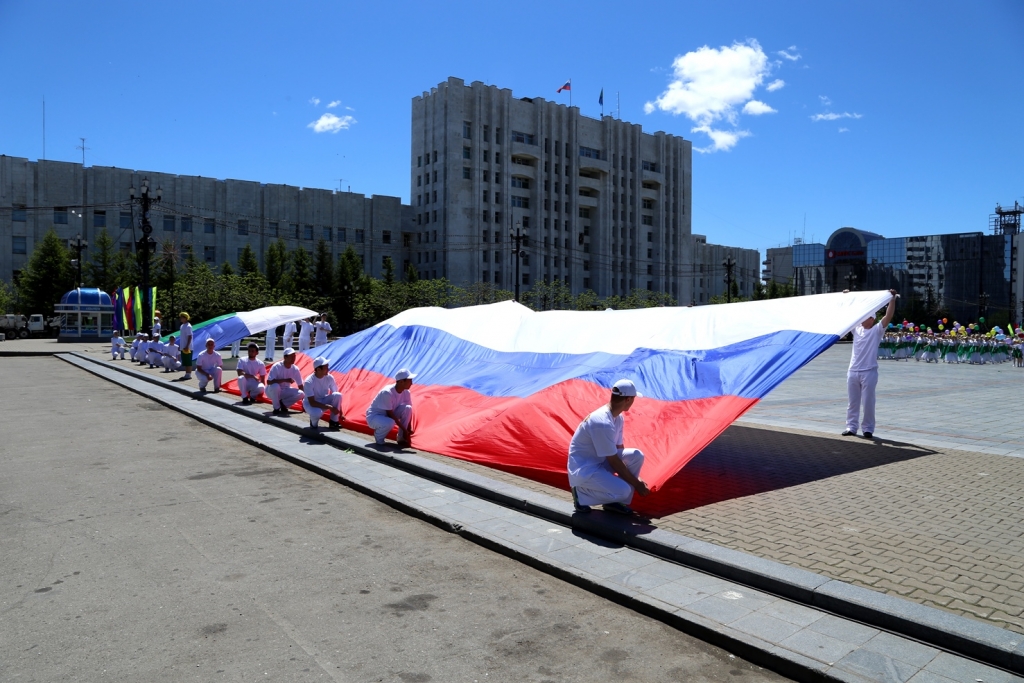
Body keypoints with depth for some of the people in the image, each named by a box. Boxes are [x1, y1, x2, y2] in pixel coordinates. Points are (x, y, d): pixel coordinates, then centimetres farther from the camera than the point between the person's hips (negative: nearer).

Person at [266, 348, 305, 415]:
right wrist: (285, 380, -36)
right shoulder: (276, 367, -23)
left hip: (285, 391, 4)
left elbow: (300, 385, -6)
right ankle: (276, 408, -15)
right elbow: (269, 382, -29)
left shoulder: (295, 369, -10)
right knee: (275, 386, -39)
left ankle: (282, 404, 2)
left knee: (301, 394, -20)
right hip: (272, 390, -4)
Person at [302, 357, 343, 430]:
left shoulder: (329, 378, -14)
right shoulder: (309, 382, -28)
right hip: (310, 403, -5)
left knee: (337, 395, -25)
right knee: (317, 412, -41)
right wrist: (330, 407, -38)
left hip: (323, 401, 5)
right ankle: (313, 423, -2)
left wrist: (340, 413, -10)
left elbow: (337, 397, -6)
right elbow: (312, 402, -31)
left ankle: (334, 422, -9)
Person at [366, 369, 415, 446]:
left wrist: (409, 430, -11)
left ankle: (401, 438, -5)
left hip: (388, 415, 7)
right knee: (390, 423, -39)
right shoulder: (387, 393, -31)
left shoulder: (406, 393, -11)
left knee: (407, 408, -18)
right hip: (374, 416, -7)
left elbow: (409, 411, -3)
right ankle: (378, 437, -4)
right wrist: (404, 430, -24)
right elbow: (390, 414, -28)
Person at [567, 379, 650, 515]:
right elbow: (614, 462, -23)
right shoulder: (603, 423, -29)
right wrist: (636, 483, -13)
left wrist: (636, 479, 6)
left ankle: (616, 501, 4)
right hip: (583, 469, -9)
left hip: (601, 461, 9)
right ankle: (582, 494, -2)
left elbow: (619, 450, 10)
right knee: (623, 491, -25)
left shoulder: (618, 417, 0)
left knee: (636, 455, -7)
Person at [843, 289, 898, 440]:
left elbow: (888, 316, -12)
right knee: (852, 402, 9)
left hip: (869, 372, -4)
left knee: (868, 402, 1)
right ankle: (851, 427, 16)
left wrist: (893, 300, -20)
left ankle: (868, 429, 9)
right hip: (853, 371, 4)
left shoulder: (877, 330, 1)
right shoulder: (856, 328, 11)